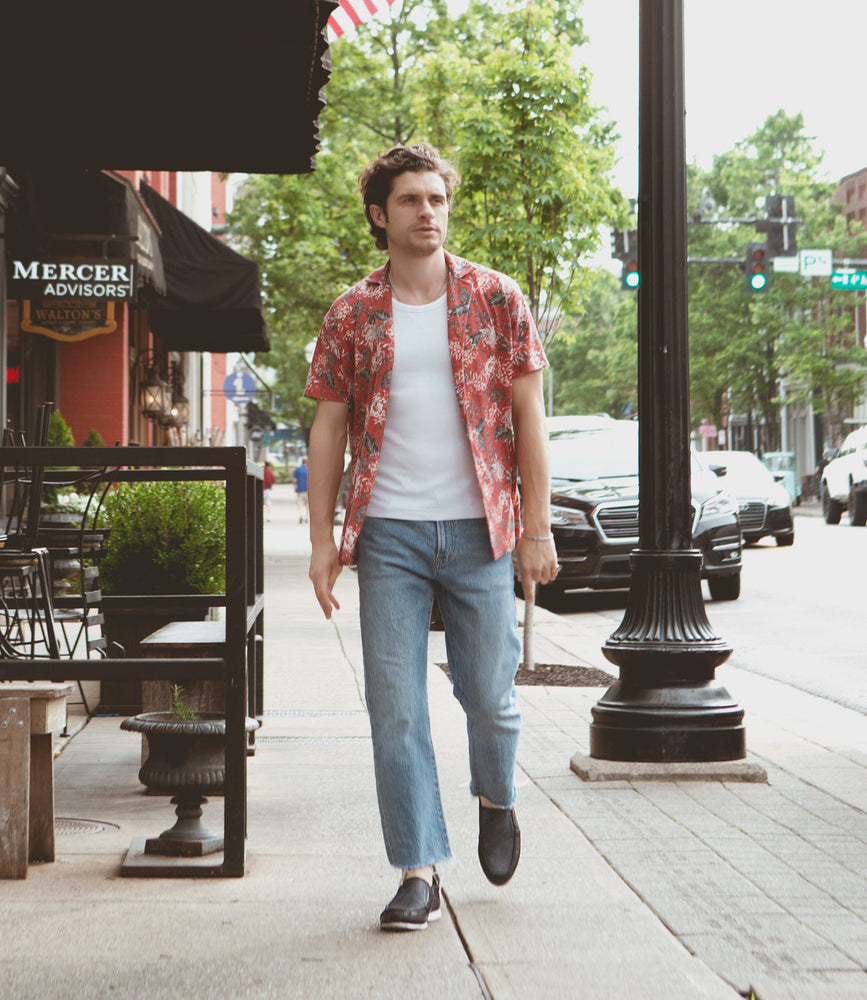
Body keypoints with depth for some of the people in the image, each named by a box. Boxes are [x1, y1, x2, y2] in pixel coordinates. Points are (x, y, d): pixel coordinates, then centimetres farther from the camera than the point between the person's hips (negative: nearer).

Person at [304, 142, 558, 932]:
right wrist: (322, 539, 2)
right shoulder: (352, 316, 6)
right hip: (388, 534, 1)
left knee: (489, 693, 6)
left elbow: (529, 416, 3)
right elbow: (328, 428, 8)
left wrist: (538, 526, -3)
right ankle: (420, 872, 6)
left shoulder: (496, 299, 3)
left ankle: (496, 801, 38)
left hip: (479, 529, -1)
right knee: (395, 707, -2)